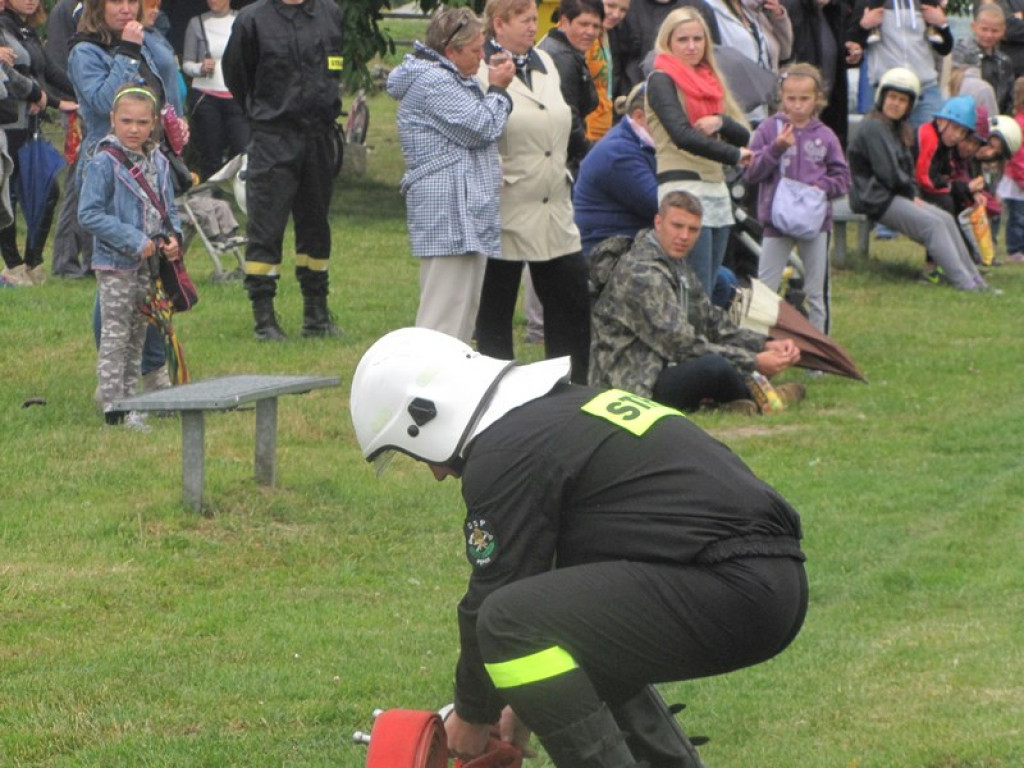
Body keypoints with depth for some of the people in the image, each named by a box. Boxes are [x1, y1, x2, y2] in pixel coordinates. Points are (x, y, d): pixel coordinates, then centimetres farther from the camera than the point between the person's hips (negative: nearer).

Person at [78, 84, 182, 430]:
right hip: (115, 263, -7)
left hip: (149, 263, 7)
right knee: (115, 335, -5)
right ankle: (114, 408, -3)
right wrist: (134, 241, -20)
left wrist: (173, 236, -6)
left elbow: (167, 209, 17)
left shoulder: (158, 163, 7)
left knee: (138, 335, 13)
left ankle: (129, 398, 23)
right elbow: (89, 214, -18)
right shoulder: (103, 163, -14)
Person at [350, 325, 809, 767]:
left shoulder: (503, 457, -7)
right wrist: (533, 697, 39)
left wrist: (472, 716, 15)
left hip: (730, 593, -11)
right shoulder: (561, 410, 24)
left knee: (511, 621, -14)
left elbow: (492, 597, -1)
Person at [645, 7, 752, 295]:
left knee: (707, 292, 7)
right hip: (682, 187, -8)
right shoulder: (662, 81, -3)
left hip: (717, 189, 8)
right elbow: (683, 135, -18)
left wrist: (721, 122, -9)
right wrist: (734, 155, -13)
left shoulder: (710, 81, 19)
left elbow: (743, 136, 12)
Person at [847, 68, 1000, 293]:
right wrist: (911, 195, -6)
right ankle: (964, 283, -22)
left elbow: (905, 170, 20)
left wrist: (913, 194, 2)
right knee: (933, 224, -19)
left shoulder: (898, 130, 19)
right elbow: (888, 173, -19)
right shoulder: (873, 128, -15)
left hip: (894, 195, 10)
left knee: (946, 219, 0)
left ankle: (974, 280, -2)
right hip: (875, 200, -10)